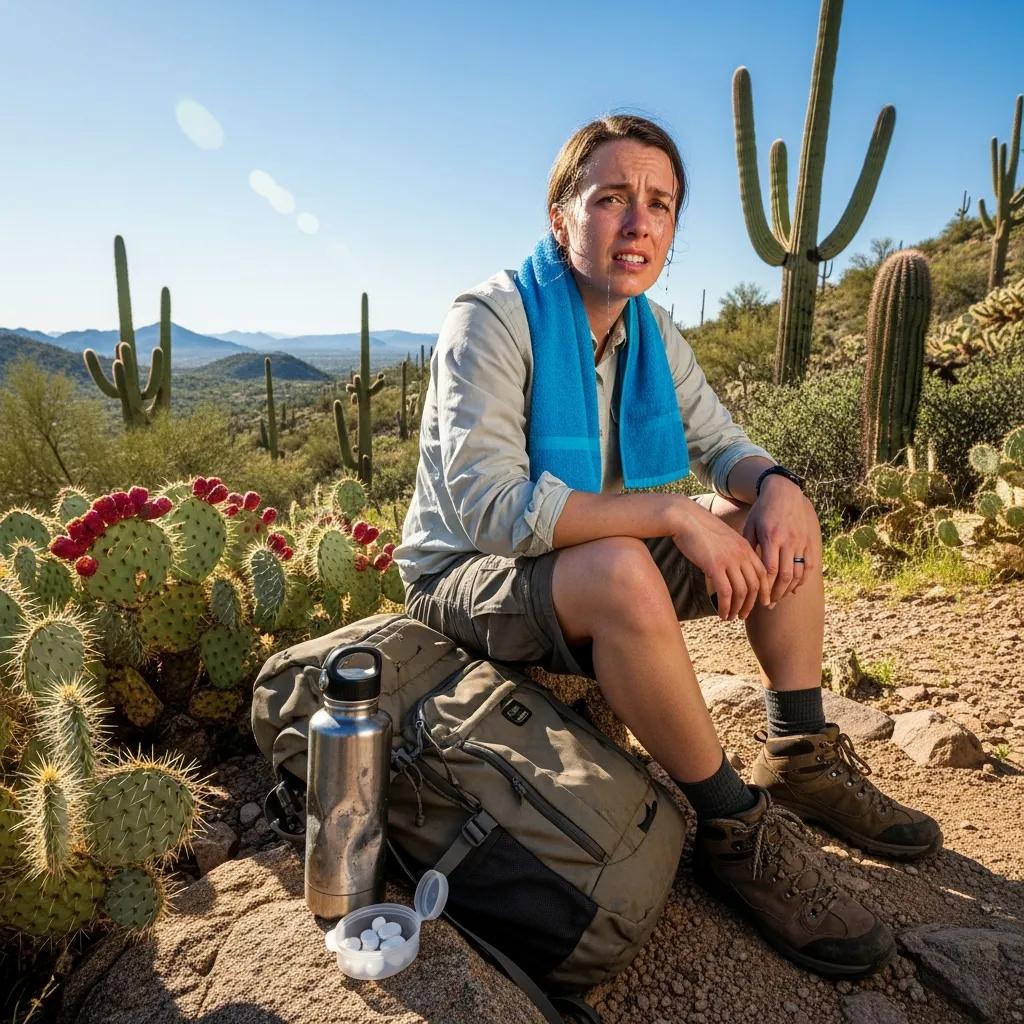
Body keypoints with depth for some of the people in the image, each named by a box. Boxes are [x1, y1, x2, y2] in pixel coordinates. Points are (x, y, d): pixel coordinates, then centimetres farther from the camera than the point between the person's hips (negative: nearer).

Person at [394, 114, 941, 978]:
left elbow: (722, 444, 8)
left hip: (594, 573, 7)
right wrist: (675, 515, -33)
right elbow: (486, 506, -31)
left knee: (782, 517, -1)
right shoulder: (493, 319, -20)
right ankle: (736, 832, -17)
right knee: (622, 570, -38)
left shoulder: (650, 331, 1)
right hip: (468, 576, -7)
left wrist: (775, 484, -17)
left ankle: (801, 759, 7)